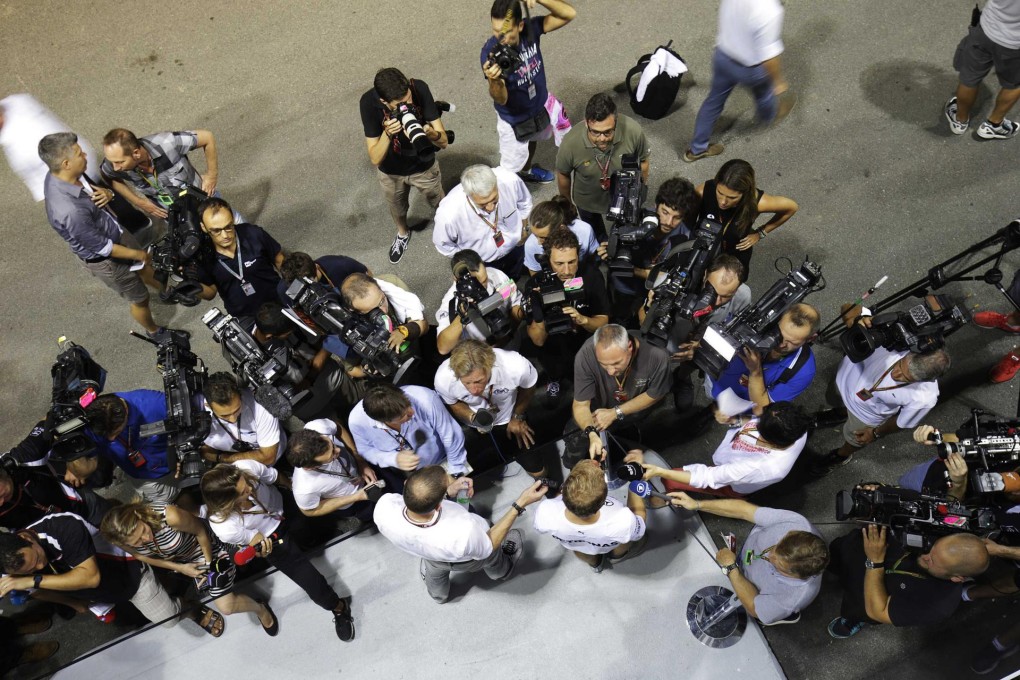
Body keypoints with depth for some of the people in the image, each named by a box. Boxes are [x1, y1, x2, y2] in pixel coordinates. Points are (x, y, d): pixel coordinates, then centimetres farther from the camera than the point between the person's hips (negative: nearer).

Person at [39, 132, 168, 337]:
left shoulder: (59, 175, -17)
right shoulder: (69, 211, -42)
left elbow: (92, 188, 4)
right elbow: (103, 248, -29)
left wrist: (106, 193, -21)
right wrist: (138, 254, -14)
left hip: (116, 232, 8)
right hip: (104, 260, -8)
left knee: (145, 266, 32)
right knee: (140, 298, 17)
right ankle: (154, 331, 46)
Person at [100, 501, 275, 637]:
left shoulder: (170, 516, -42)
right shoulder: (124, 542, -28)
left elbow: (200, 530, -22)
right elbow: (142, 557, -6)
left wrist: (208, 564, -12)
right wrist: (180, 568, -12)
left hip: (201, 549, -5)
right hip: (173, 561, 5)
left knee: (227, 607, -7)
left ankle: (260, 608, 24)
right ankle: (199, 612, 40)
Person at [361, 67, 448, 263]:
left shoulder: (419, 88, -31)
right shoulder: (369, 102, -32)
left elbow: (444, 142, -27)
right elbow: (375, 158, -29)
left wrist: (430, 134, -49)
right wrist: (387, 134, -47)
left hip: (424, 166, 0)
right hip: (390, 171, 0)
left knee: (440, 205, 23)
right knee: (396, 208, 28)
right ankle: (402, 233, 62)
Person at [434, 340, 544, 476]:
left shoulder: (516, 366, -38)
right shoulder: (443, 378, -35)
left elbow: (528, 386, -11)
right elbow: (452, 403, -11)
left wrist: (518, 417, -5)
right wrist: (472, 418, -29)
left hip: (509, 420, 0)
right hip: (472, 427, 0)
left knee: (537, 472, 5)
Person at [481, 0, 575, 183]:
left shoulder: (530, 29, -26)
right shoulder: (490, 52, -36)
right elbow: (500, 99, -38)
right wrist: (493, 80, -62)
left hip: (542, 102, 6)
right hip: (514, 118, -6)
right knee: (510, 168, 9)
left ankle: (527, 171, 65)